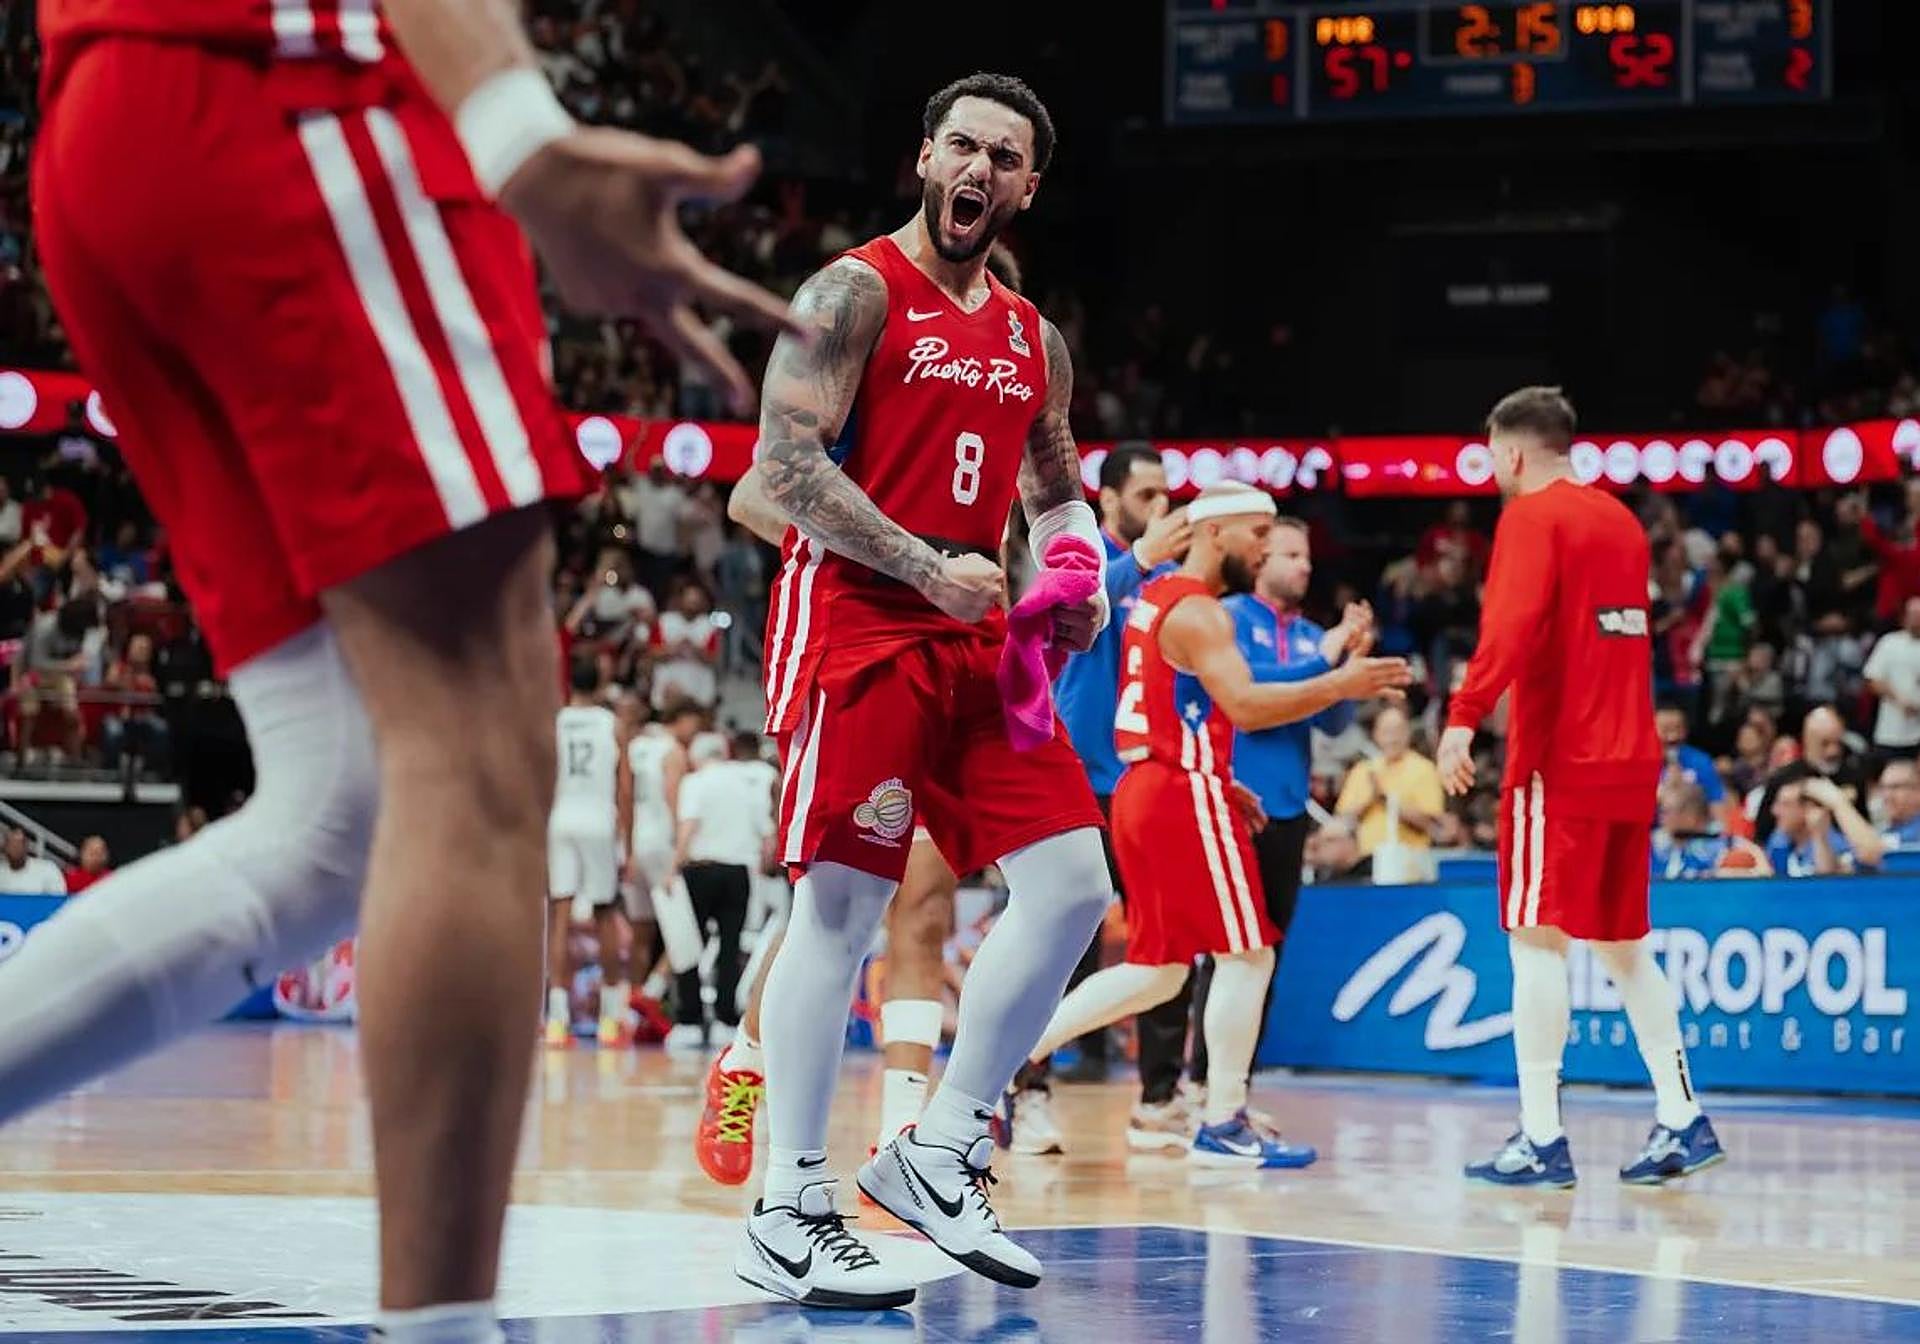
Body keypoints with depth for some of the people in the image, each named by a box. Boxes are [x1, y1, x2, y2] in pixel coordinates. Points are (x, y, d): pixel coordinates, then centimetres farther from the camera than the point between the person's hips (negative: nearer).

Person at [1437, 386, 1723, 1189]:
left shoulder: (1532, 515, -7)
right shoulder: (1619, 520, 17)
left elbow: (1513, 624, -21)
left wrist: (1464, 717, -26)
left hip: (1559, 761, -8)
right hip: (1629, 760, 8)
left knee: (1537, 939, -6)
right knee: (1622, 943, 14)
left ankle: (1542, 1139, -9)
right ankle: (1681, 1121, 11)